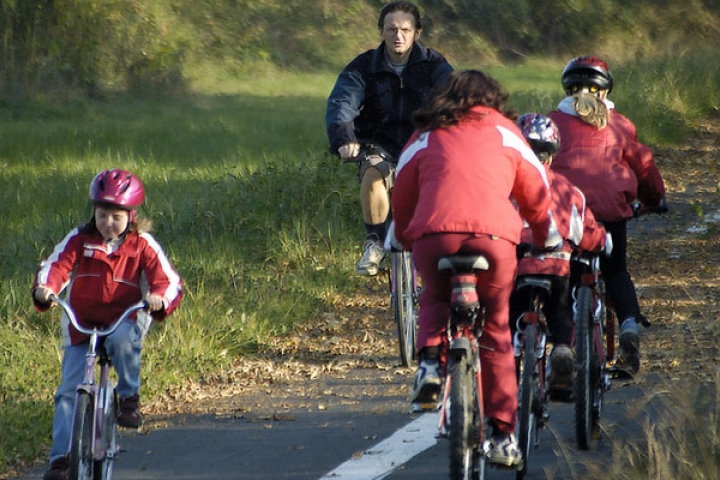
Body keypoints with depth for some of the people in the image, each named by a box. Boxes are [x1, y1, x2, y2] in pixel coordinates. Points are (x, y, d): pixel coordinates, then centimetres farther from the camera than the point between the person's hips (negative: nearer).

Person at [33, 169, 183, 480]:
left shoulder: (142, 246, 0)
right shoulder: (78, 241, 3)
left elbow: (169, 281, -6)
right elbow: (56, 265, -8)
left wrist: (159, 298, -30)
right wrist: (45, 289, -31)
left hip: (124, 321, -2)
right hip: (81, 327, 2)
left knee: (123, 340, -38)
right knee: (69, 392, -9)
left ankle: (129, 397, -15)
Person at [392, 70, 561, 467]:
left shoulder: (425, 137, 25)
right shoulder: (504, 132, 25)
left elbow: (402, 199, 29)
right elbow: (537, 195, 27)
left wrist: (403, 241, 45)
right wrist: (548, 243, 42)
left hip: (433, 233, 0)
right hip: (494, 234, 0)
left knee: (436, 300, 31)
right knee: (495, 333, 15)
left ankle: (430, 360, 2)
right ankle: (503, 434, 14)